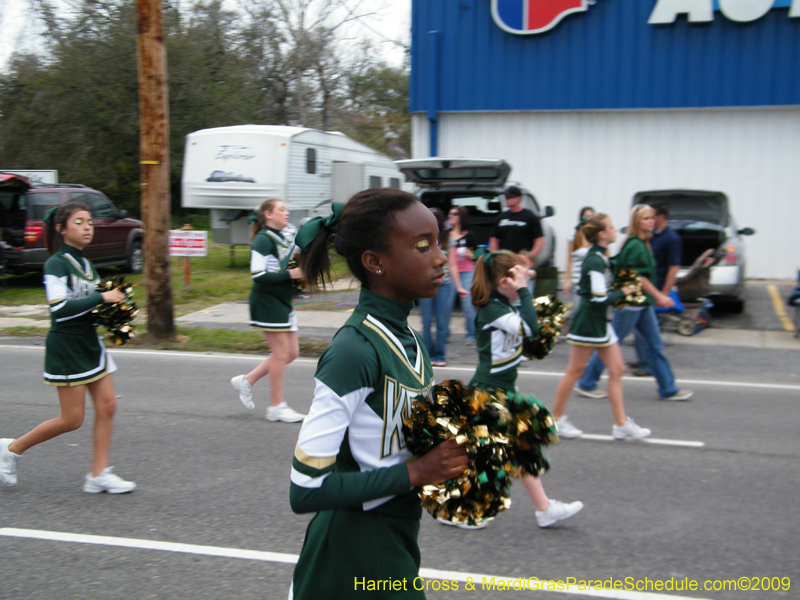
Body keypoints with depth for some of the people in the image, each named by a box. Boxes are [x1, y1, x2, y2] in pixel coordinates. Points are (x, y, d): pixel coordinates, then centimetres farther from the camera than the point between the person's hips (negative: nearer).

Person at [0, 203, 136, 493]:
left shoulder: (85, 263, 13)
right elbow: (60, 309, -22)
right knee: (72, 419, -3)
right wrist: (102, 298, -22)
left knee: (107, 406, 2)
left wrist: (112, 307, 2)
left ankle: (99, 475, 9)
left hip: (91, 343, 8)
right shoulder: (55, 264, -12)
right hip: (66, 346, -8)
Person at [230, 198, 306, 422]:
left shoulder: (282, 239, 16)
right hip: (267, 302, -9)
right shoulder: (263, 240, -12)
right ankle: (277, 406, 5)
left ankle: (247, 381, 21)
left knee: (292, 352, 9)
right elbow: (258, 275, -21)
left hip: (283, 302, 9)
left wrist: (300, 271, 7)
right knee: (281, 352, -6)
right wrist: (291, 274, -22)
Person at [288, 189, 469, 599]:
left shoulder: (404, 336, 1)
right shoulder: (355, 350, -24)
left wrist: (447, 457, -4)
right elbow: (306, 489, -25)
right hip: (356, 555, -8)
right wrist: (415, 472, -22)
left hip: (396, 536, 8)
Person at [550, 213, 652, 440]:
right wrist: (623, 292, -9)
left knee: (617, 369, 8)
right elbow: (600, 299, -23)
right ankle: (556, 419, 15)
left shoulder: (598, 257, 10)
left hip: (600, 322, 10)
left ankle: (621, 423, 12)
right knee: (575, 371, 2)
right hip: (588, 322, -10)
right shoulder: (595, 261, -20)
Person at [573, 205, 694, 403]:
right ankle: (586, 384, 10)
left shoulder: (642, 244, 13)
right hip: (630, 303, -10)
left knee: (655, 345, 10)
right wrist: (659, 296, -18)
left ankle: (668, 389, 15)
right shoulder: (635, 246, -17)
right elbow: (639, 277, -21)